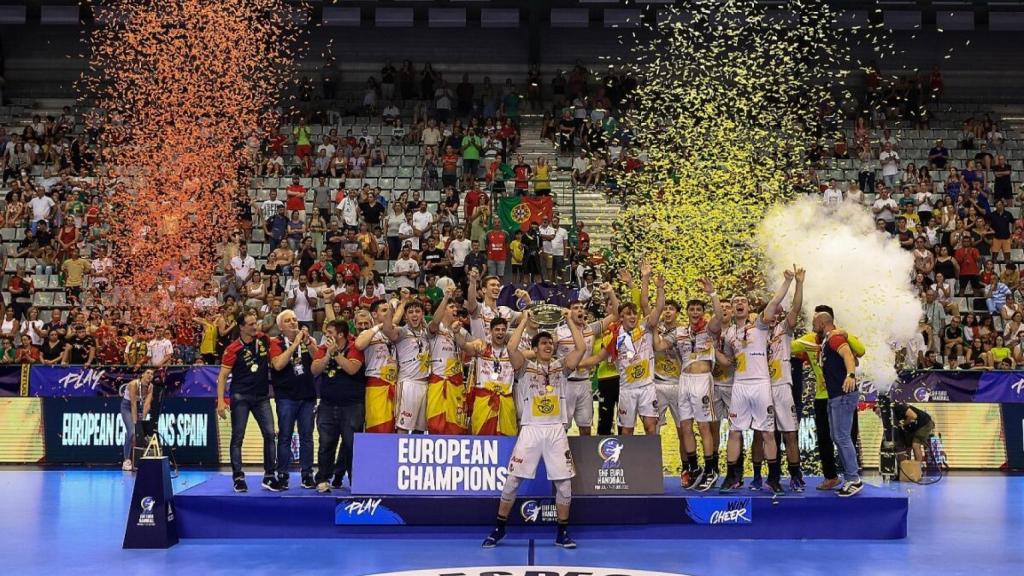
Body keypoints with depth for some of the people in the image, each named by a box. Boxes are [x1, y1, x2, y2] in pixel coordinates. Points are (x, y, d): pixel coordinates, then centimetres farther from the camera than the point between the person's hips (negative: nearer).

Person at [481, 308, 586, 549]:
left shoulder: (561, 366, 11)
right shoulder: (525, 367, 5)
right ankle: (498, 528, 12)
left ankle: (562, 533, 12)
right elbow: (512, 347, -13)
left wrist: (569, 320, 4)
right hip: (531, 429, -2)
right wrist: (524, 320, -4)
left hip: (556, 430, 2)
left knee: (564, 483, 0)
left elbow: (581, 347, -1)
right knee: (512, 480, -1)